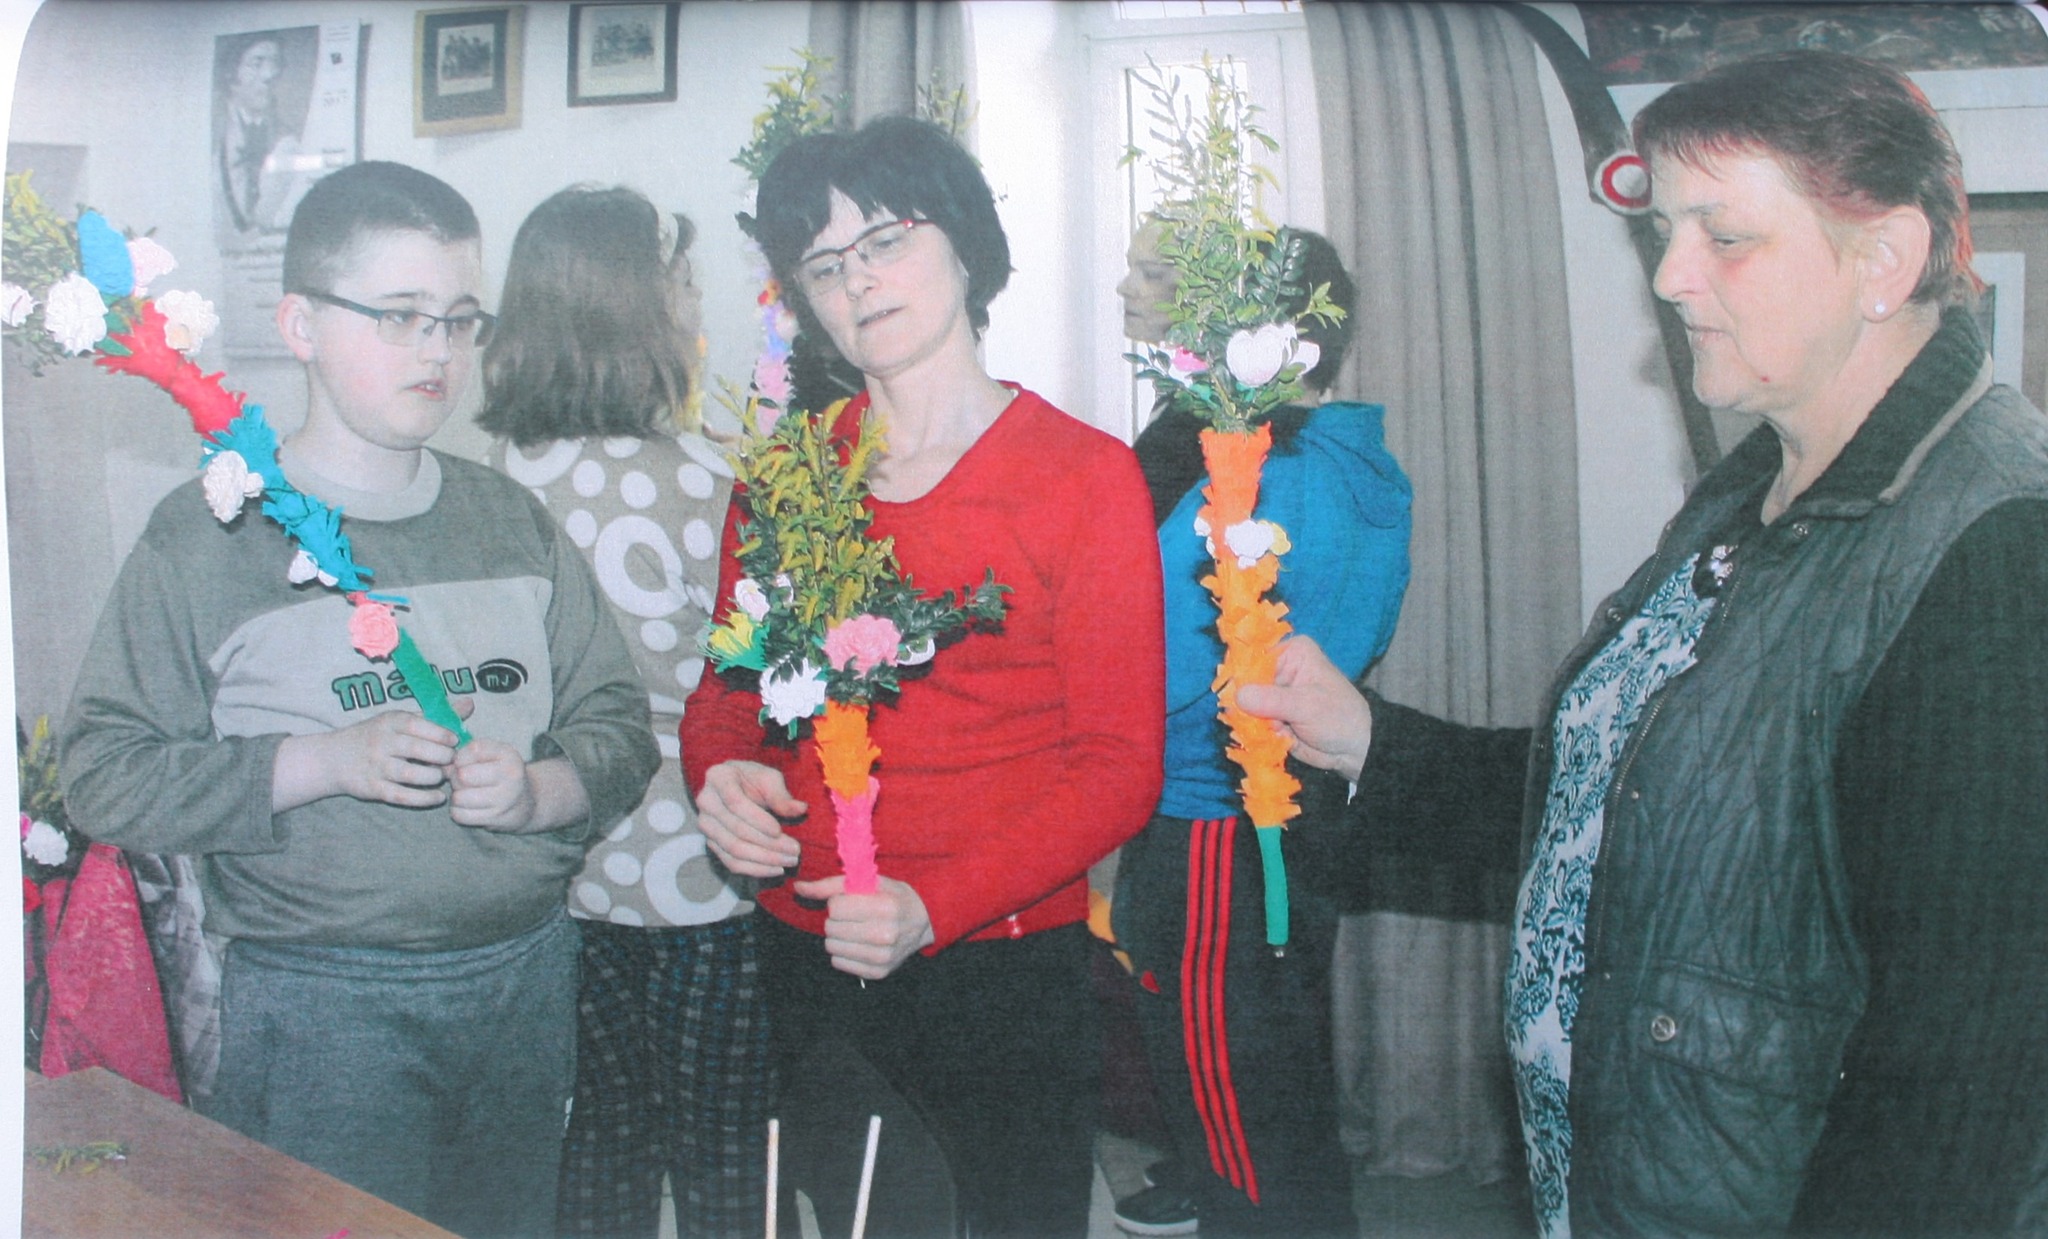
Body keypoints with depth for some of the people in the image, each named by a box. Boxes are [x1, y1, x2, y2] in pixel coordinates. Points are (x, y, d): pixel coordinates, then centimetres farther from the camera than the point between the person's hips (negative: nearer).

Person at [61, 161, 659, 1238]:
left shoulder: (512, 523, 9)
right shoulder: (210, 534, -4)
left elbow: (619, 722, 10)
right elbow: (104, 775, -8)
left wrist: (540, 789, -11)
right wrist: (323, 762, -19)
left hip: (527, 980, 5)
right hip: (320, 1006, -4)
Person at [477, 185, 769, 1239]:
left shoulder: (498, 475, -3)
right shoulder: (698, 481, -19)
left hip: (565, 871, 6)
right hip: (697, 874, -5)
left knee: (600, 1140, 19)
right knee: (720, 1155, 11)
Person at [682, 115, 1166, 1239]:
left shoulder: (1086, 475, -6)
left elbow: (1119, 766, -10)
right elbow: (726, 690, 14)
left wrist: (935, 908, -21)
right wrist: (720, 777, -10)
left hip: (1003, 966, -3)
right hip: (805, 961, 4)